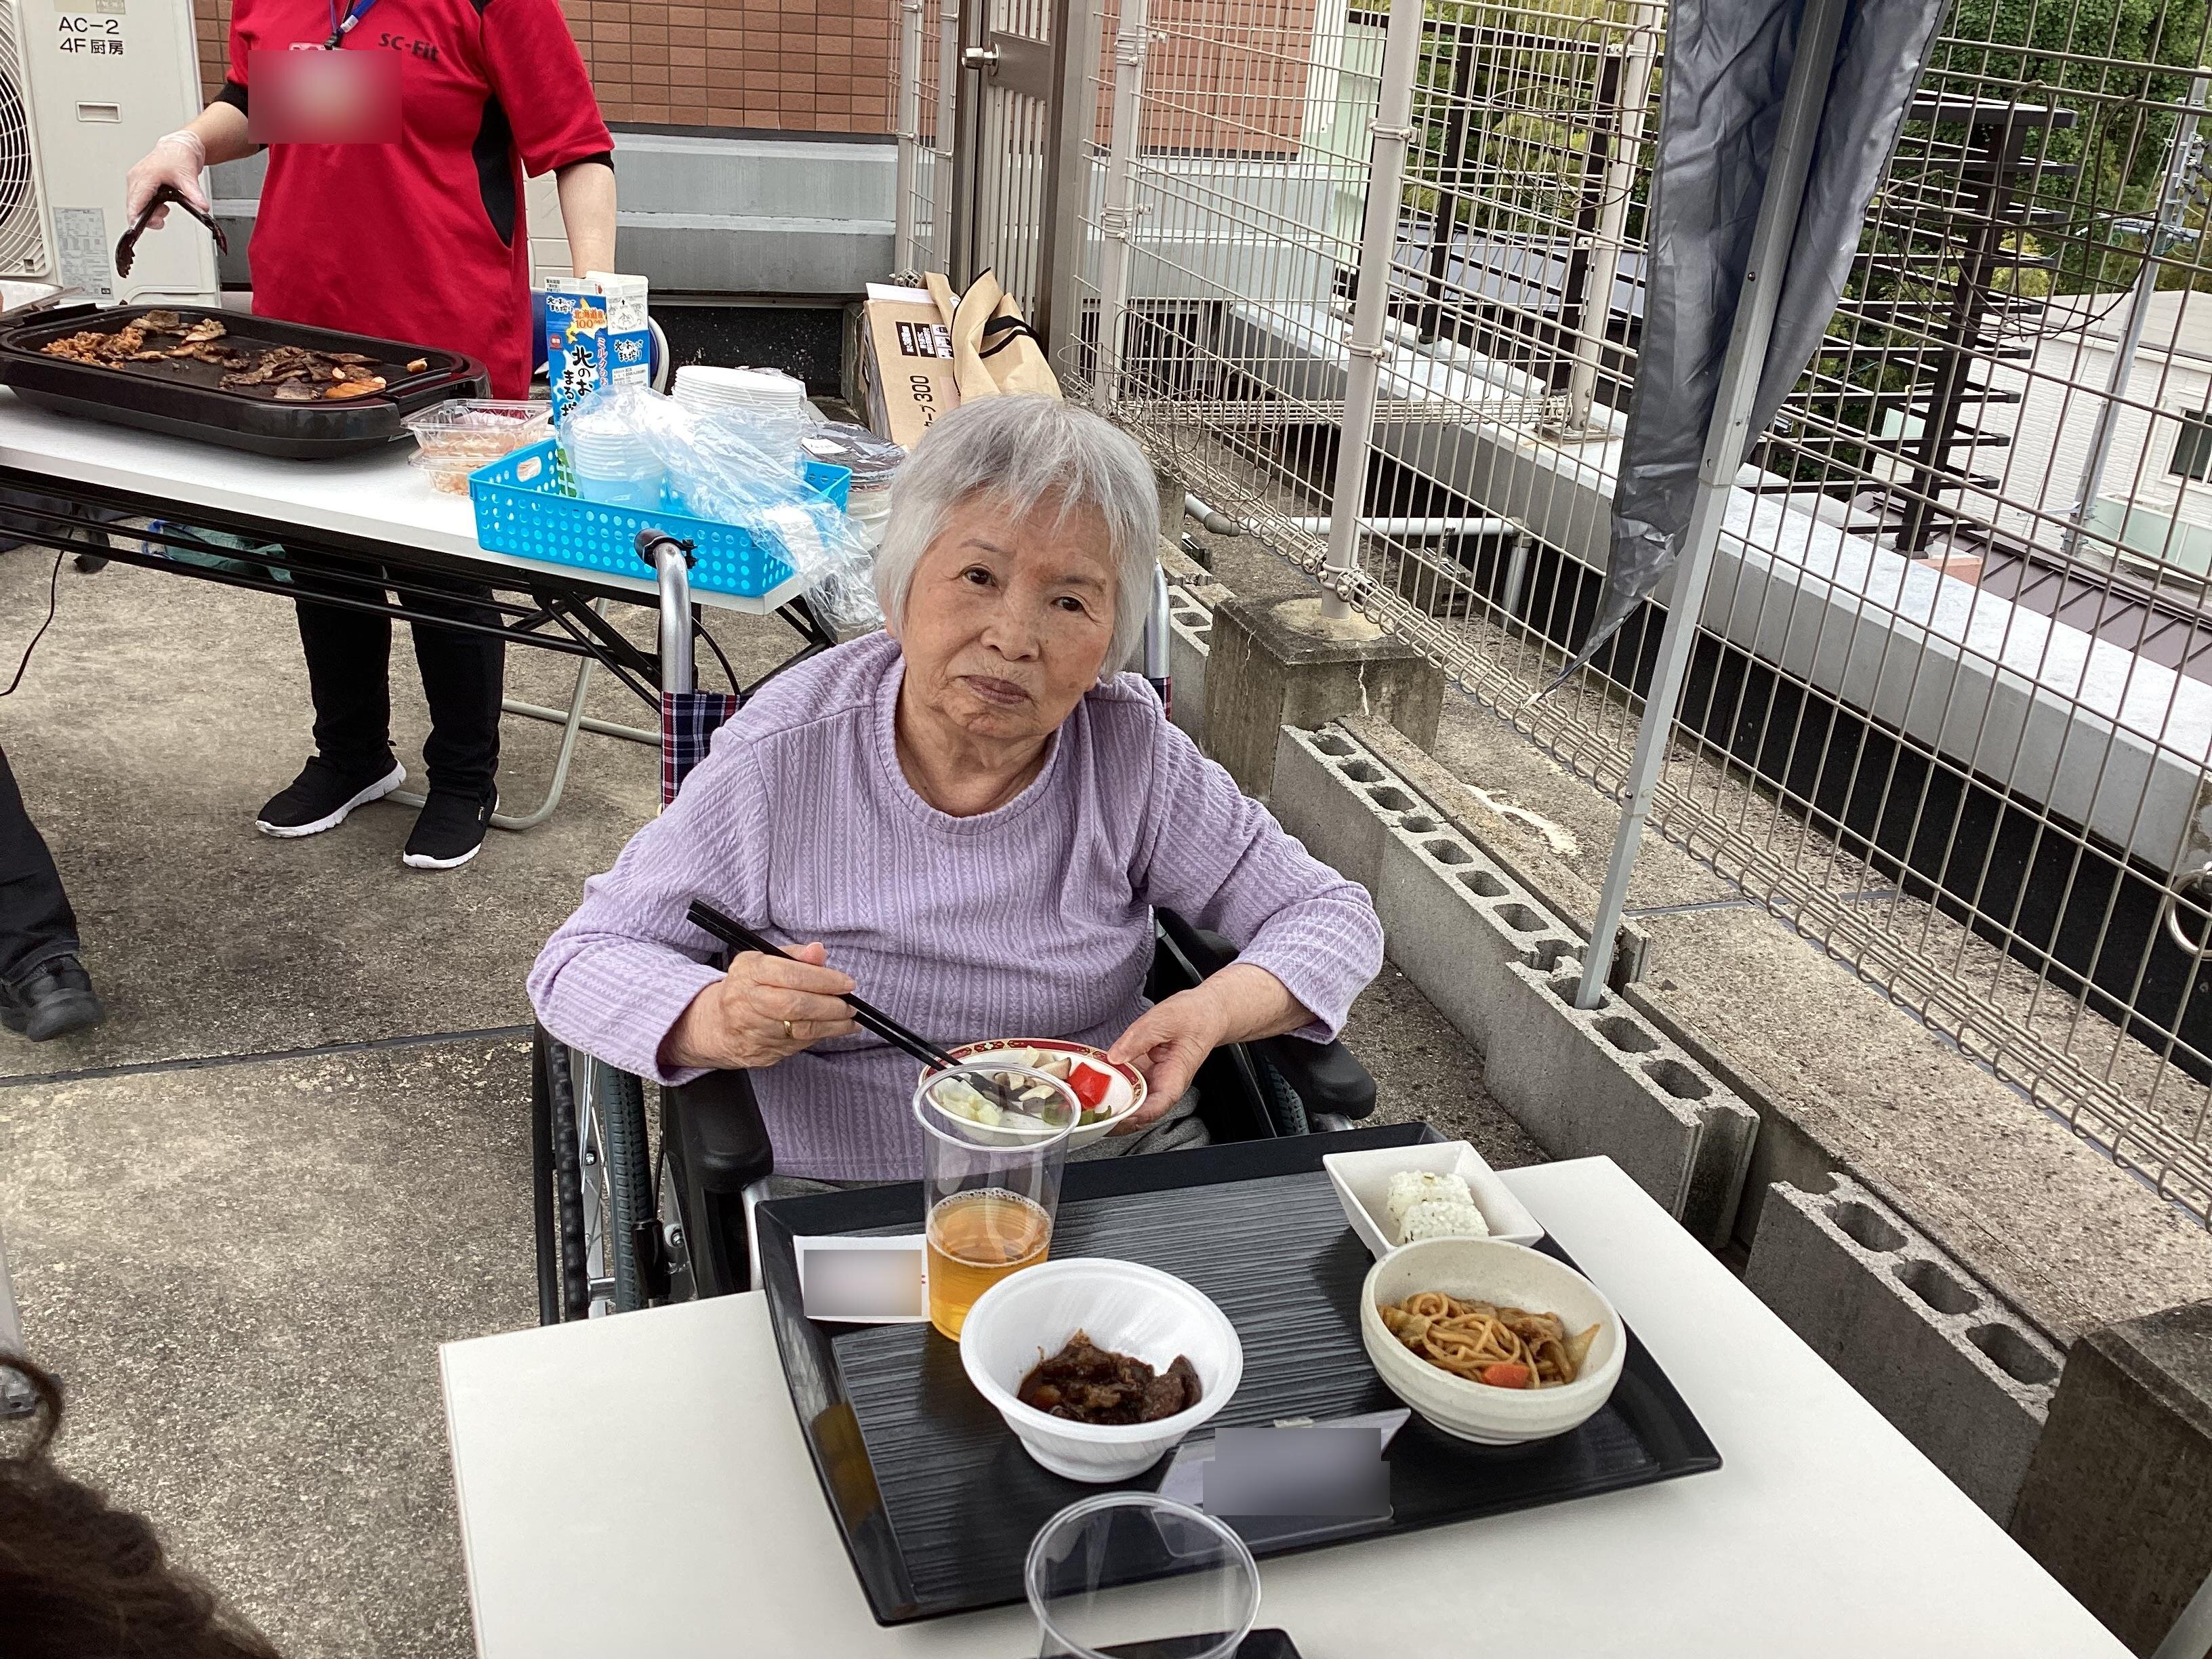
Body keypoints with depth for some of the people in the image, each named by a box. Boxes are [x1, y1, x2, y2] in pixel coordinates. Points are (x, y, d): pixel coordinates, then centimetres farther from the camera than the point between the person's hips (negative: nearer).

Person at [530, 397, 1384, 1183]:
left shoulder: (1135, 752, -7)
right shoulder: (783, 757, -12)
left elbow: (1333, 918, 1)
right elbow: (579, 961, -4)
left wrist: (1212, 1012, -20)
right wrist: (713, 1024, -26)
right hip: (838, 1202, -2)